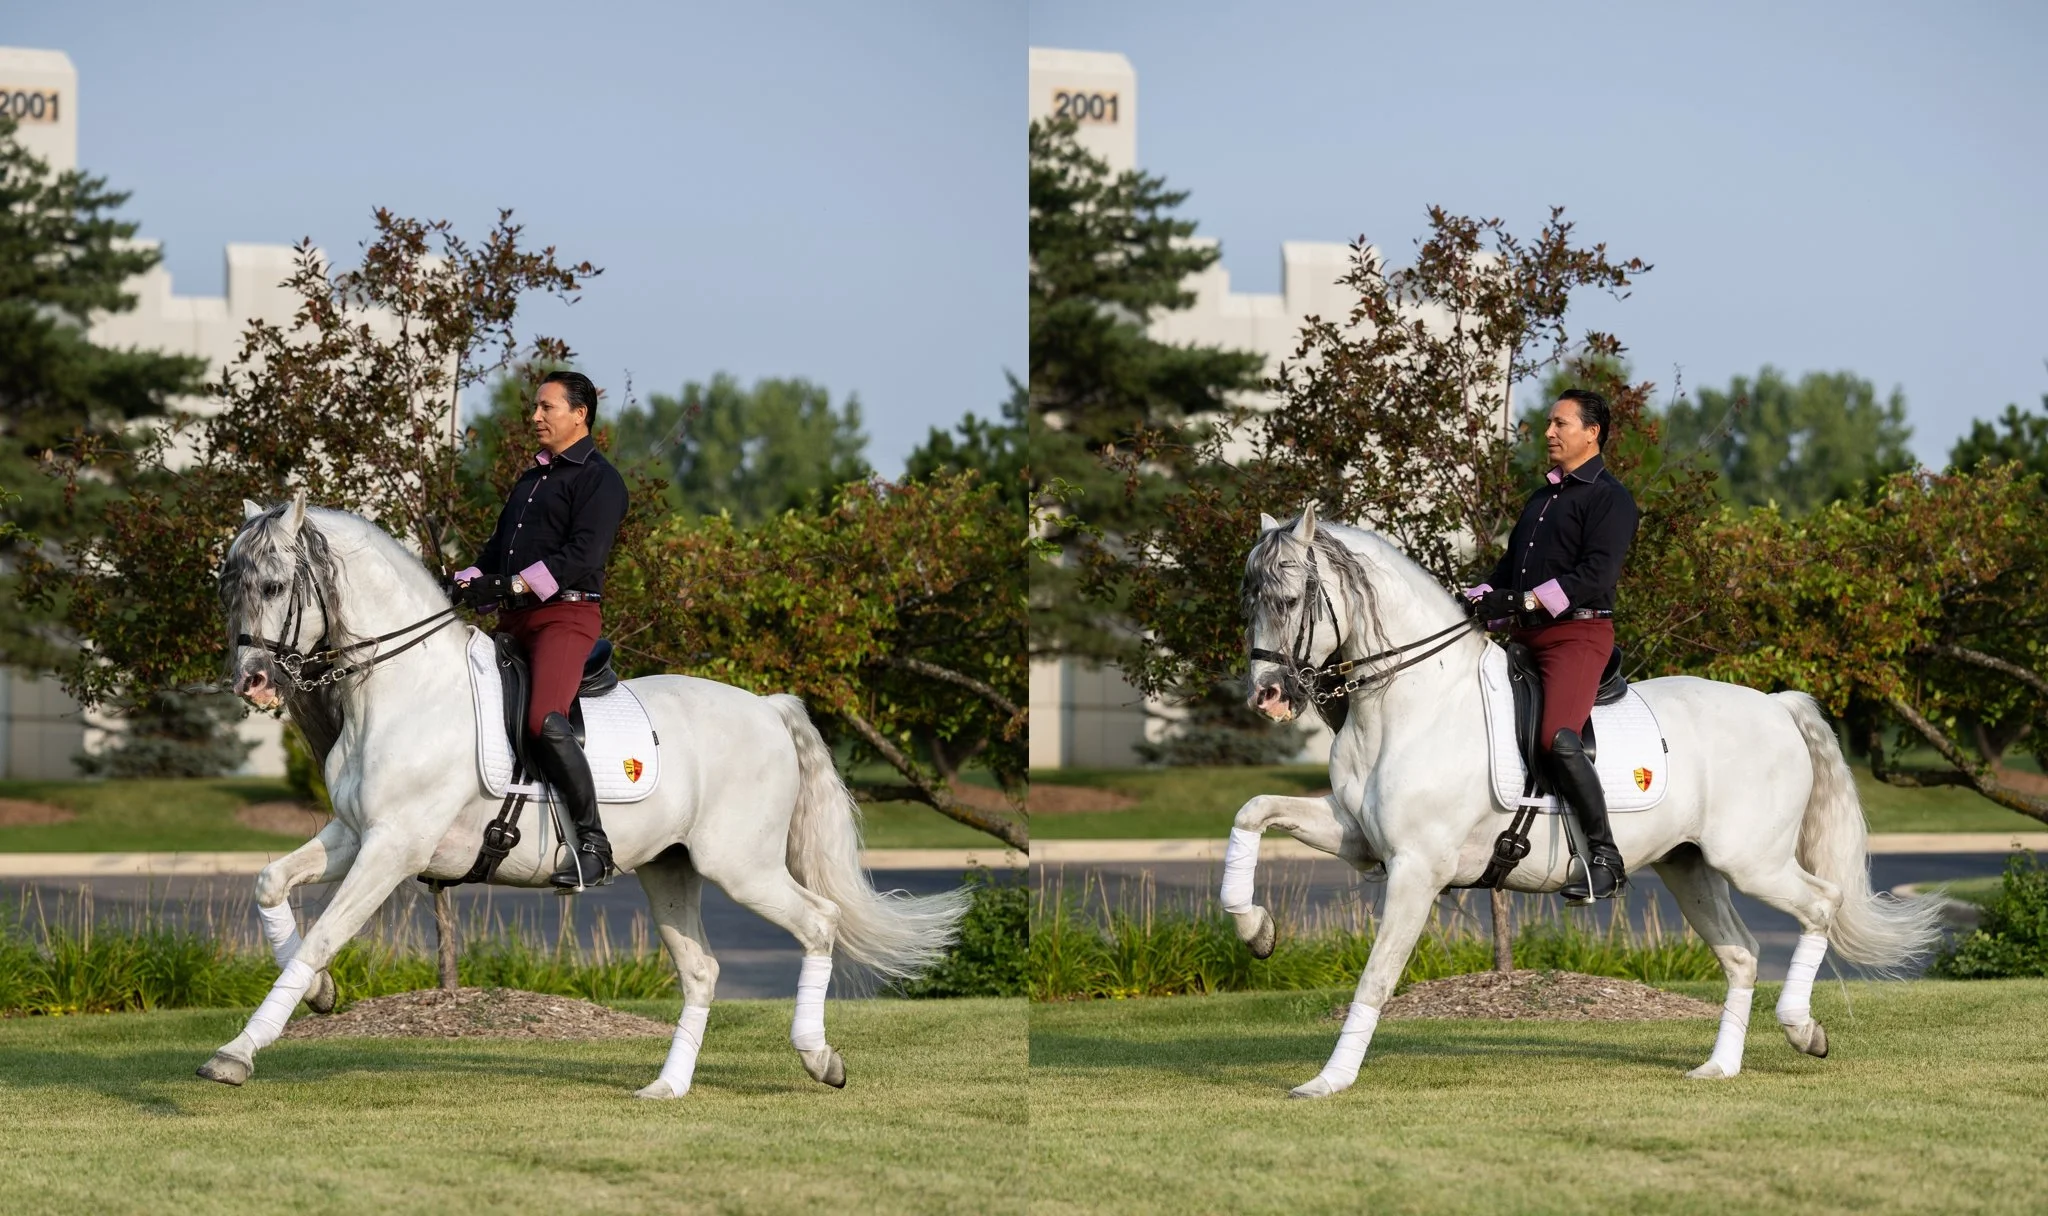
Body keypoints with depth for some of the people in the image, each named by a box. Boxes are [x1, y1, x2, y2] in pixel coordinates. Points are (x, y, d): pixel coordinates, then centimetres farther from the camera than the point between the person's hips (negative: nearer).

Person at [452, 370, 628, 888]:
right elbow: (498, 548, 23)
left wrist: (515, 584, -22)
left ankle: (592, 841, -22)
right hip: (514, 621, 10)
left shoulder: (597, 478, -2)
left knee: (544, 720, -29)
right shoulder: (530, 480, 26)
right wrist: (469, 583, 2)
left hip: (565, 613, -10)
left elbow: (581, 554, -15)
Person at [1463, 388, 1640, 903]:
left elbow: (1596, 573, -15)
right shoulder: (1542, 497, 24)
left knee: (1558, 739, -28)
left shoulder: (1608, 498, -3)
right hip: (1527, 637, 9)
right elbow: (1511, 566, 23)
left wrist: (1527, 600, -22)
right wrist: (1479, 600, 3)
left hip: (1578, 633, -9)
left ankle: (1605, 857, -21)